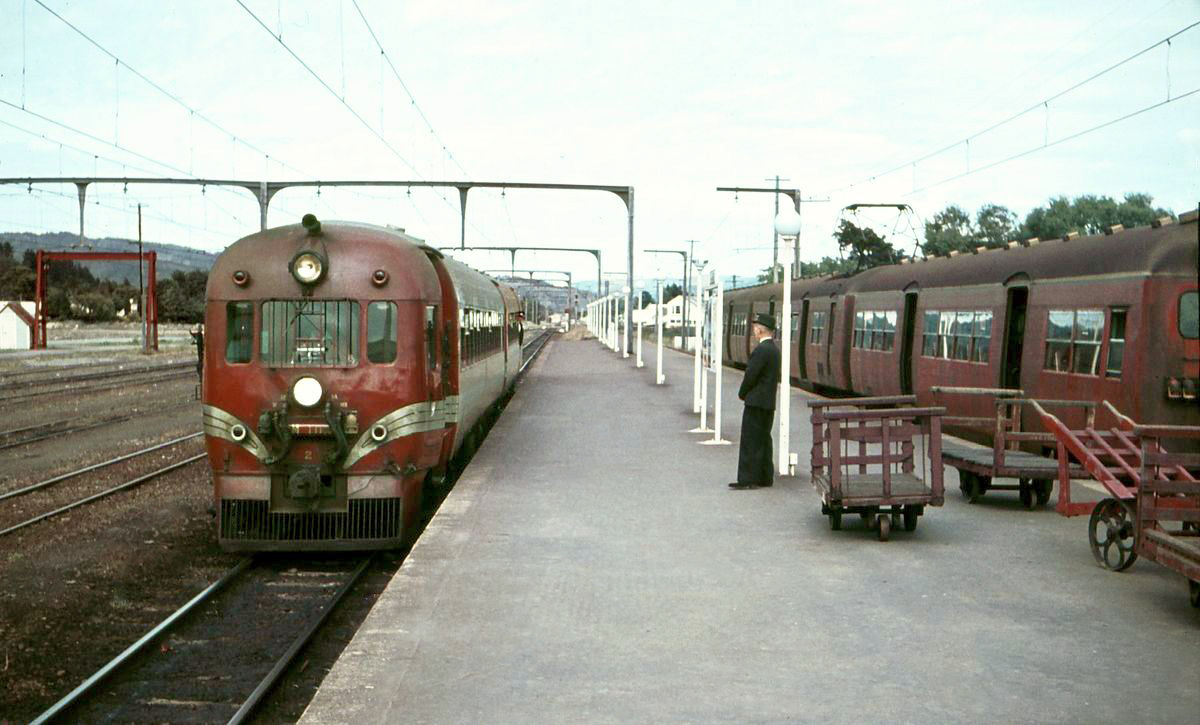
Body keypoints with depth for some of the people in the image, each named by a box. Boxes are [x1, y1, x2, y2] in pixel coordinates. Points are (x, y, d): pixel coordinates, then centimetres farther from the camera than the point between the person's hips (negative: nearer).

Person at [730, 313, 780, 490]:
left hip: (756, 402, -10)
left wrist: (742, 393, -1)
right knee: (763, 440, 14)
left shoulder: (761, 350, -18)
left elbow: (751, 375, -18)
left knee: (750, 442, -6)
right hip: (769, 403, 10)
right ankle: (765, 478, 18)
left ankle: (748, 479, -6)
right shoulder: (774, 349, 13)